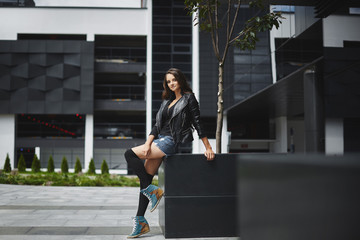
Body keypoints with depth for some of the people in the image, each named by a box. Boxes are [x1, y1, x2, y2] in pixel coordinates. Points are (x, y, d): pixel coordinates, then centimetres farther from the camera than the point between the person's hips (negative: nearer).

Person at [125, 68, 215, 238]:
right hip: (160, 141, 7)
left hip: (172, 141, -7)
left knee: (130, 154, -18)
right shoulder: (167, 101, 20)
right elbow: (157, 125, 13)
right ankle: (140, 221, 3)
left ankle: (151, 191, -10)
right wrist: (148, 144, -1)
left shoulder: (189, 98, 0)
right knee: (145, 178, 0)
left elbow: (197, 123, -4)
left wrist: (208, 148, -8)